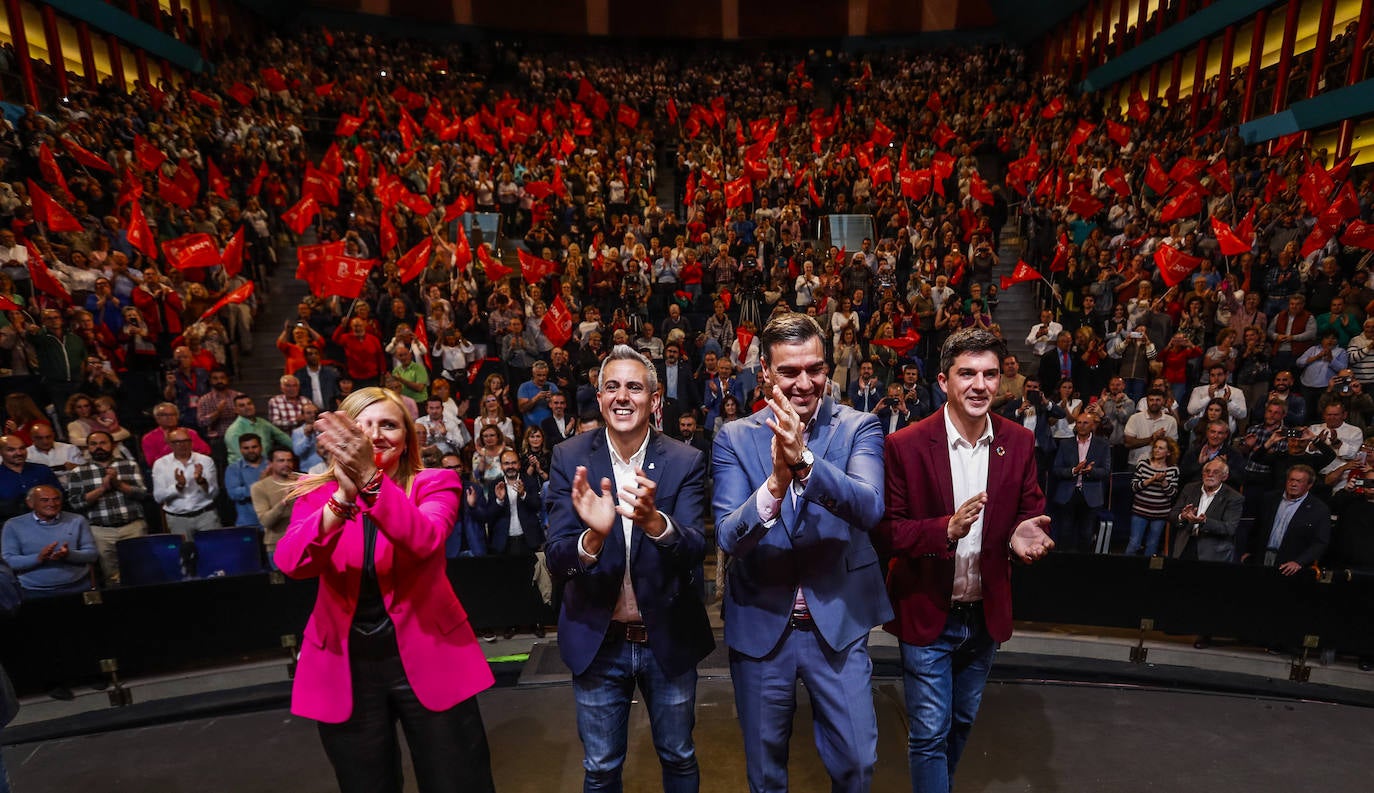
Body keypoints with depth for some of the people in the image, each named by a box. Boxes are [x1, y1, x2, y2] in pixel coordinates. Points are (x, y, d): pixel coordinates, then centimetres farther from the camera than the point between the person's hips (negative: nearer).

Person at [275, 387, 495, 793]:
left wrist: (372, 481, -43)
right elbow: (290, 563, -20)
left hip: (427, 658, -2)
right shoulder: (317, 493, -1)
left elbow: (424, 541, -29)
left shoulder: (434, 484, -8)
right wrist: (344, 497, -37)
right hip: (345, 668, 2)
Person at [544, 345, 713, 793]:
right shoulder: (569, 459, -11)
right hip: (598, 639, 0)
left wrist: (654, 521, -42)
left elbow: (694, 550, -21)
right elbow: (555, 560, -15)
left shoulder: (686, 462, -12)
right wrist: (593, 536, -38)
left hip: (668, 637, 0)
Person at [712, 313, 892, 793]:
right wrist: (775, 483, -35)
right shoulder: (734, 438, -7)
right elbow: (728, 536, -16)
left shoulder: (858, 428, -7)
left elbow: (869, 507, -24)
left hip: (838, 622, 0)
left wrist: (804, 461, -41)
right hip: (760, 624, 1)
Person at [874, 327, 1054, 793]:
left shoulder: (1019, 443, -5)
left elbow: (1031, 510, 5)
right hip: (927, 613, -4)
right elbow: (885, 532, -16)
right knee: (930, 734, 7)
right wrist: (947, 529, -32)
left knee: (962, 724, 26)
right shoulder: (906, 446, -18)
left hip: (986, 614, 5)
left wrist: (1023, 535, -19)